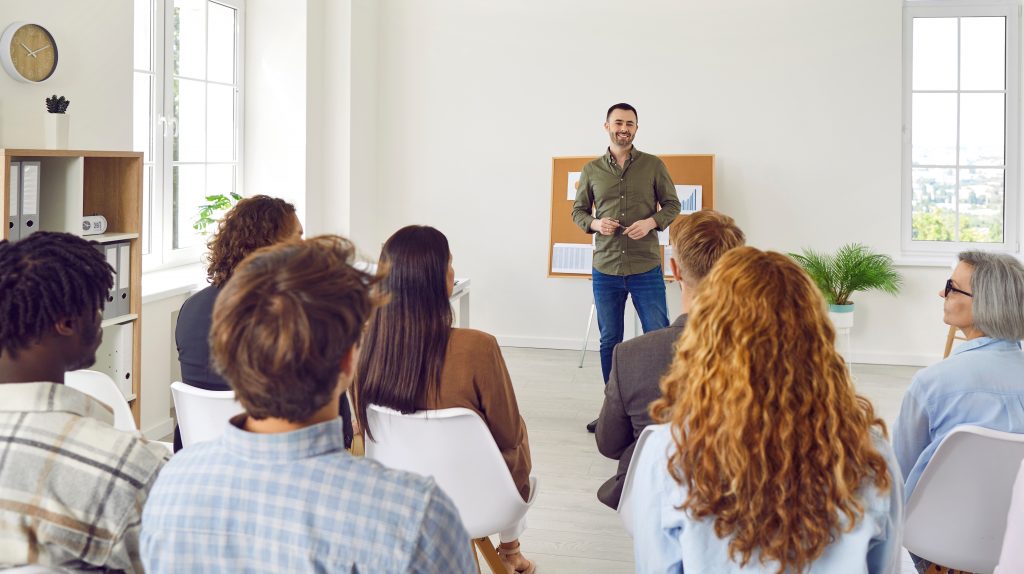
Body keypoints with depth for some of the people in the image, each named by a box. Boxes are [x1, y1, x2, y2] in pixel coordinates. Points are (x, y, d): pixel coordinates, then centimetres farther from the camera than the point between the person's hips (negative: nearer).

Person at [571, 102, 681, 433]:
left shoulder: (653, 166, 1)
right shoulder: (591, 171, 6)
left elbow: (672, 205, 6)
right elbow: (577, 211, 12)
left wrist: (652, 222, -14)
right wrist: (594, 223, -10)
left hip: (646, 269, -2)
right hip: (605, 270, 2)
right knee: (609, 341, 11)